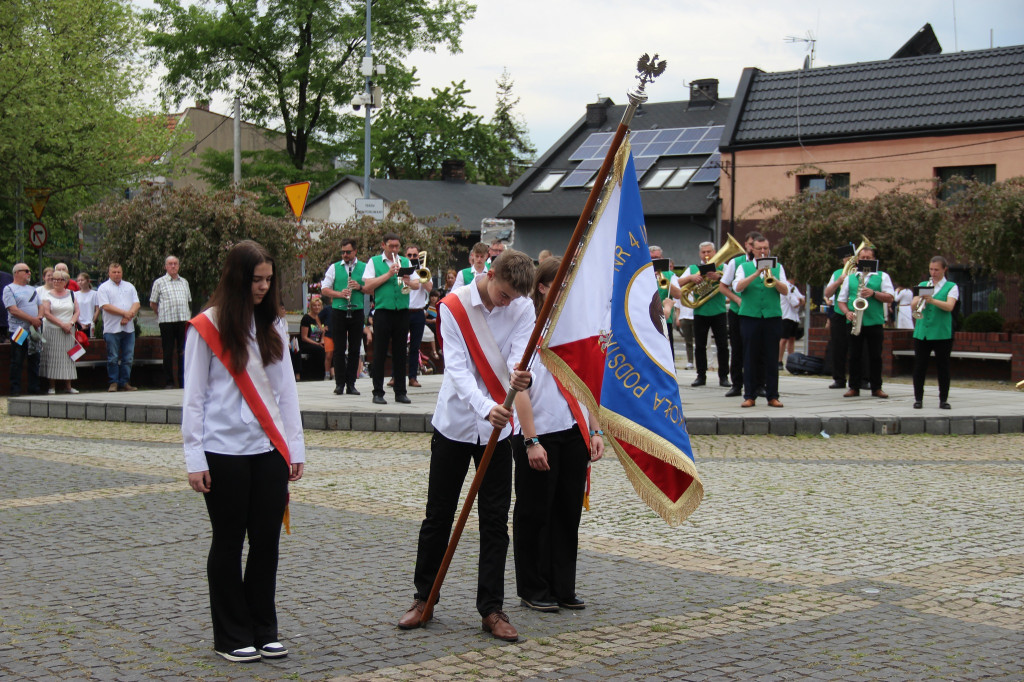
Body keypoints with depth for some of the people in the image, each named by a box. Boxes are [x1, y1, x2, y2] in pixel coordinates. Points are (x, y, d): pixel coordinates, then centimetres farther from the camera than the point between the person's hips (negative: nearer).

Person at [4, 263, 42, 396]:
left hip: (34, 330, 6)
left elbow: (40, 307, 19)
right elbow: (13, 310, -13)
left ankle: (34, 389, 11)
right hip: (19, 331, -6)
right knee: (17, 362, -2)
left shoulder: (33, 290, 19)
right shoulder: (9, 289, -2)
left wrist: (39, 318, -4)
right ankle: (15, 390, 1)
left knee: (35, 361, 6)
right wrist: (32, 319, -16)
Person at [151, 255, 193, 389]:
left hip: (183, 319, 3)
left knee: (184, 352, 1)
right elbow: (152, 303, 9)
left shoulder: (184, 282, 17)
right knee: (168, 352, -1)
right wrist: (162, 315, 8)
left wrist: (188, 315, 13)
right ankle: (168, 382, 4)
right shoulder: (159, 282, 5)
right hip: (167, 321, -3)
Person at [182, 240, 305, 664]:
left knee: (267, 541, 6)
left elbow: (286, 388, 12)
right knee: (229, 544, 5)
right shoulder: (207, 327, -4)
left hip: (269, 451, 4)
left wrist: (295, 447, 9)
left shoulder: (275, 325, 9)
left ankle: (263, 630, 18)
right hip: (225, 451, -4)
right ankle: (232, 636, 14)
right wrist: (195, 458, -8)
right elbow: (194, 397, -4)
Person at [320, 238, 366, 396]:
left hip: (357, 311, 0)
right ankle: (339, 384, 4)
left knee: (355, 349, 2)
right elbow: (324, 289, 6)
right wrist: (340, 294, -11)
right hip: (338, 311, 0)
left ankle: (351, 384, 7)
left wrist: (360, 287, -13)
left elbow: (372, 289, 6)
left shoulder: (364, 267, 8)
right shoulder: (334, 268, 9)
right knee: (339, 349, -1)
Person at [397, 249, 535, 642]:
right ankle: (424, 598, 22)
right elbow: (457, 367, -19)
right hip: (454, 422, -1)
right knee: (438, 515, 7)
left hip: (498, 427, 1)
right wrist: (484, 407, -36)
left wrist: (521, 376, -41)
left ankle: (491, 609, 7)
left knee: (495, 521, 1)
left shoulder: (522, 309, -3)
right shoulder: (453, 307, -10)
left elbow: (519, 354, -16)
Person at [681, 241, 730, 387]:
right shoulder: (693, 268, 12)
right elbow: (679, 283, 1)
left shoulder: (722, 267, 7)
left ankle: (723, 376, 4)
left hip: (718, 311, -2)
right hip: (700, 312, 2)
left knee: (723, 345, -3)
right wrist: (691, 277, -18)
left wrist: (718, 277, -29)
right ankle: (701, 375, 13)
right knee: (700, 346, 4)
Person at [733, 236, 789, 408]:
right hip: (750, 316, -1)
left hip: (772, 317, 1)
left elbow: (785, 291, 0)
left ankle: (772, 396, 5)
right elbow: (738, 287, -8)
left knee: (771, 358, 1)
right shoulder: (744, 267, 10)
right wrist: (756, 273, -18)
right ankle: (749, 396, 5)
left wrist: (772, 278, -16)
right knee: (750, 358, 0)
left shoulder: (777, 267, 12)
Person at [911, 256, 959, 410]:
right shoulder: (922, 285, 14)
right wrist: (920, 299, -18)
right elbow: (913, 305, 4)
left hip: (942, 332, -3)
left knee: (943, 366, 1)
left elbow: (949, 306, -12)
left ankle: (944, 399, 10)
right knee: (919, 366, 2)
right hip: (922, 332, 3)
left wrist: (932, 300, -27)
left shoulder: (951, 287, 4)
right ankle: (918, 398, 10)